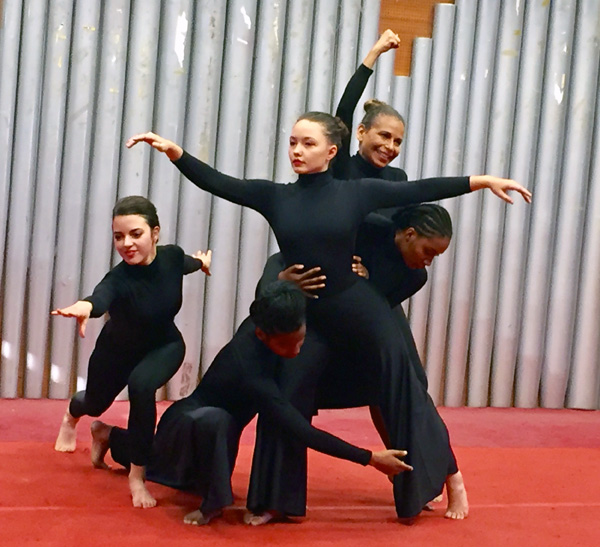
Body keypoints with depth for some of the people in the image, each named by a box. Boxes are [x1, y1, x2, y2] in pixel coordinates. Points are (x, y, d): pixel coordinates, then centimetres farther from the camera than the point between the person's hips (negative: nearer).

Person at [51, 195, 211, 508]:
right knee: (96, 403, 24)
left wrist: (201, 263, 24)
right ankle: (71, 415, 66)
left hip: (163, 345, 1)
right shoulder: (119, 278, -39)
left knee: (142, 385, -32)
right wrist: (86, 306, -88)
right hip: (118, 349, 0)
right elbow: (102, 296, -64)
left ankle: (137, 476, -15)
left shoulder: (172, 256, -27)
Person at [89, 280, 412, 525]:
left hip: (209, 428, 8)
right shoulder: (250, 372, -45)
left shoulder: (263, 320, -25)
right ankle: (213, 502, -20)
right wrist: (371, 459, -47)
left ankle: (110, 436, 54)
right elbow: (303, 433, -46)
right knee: (214, 421, -45)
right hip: (188, 421, -8)